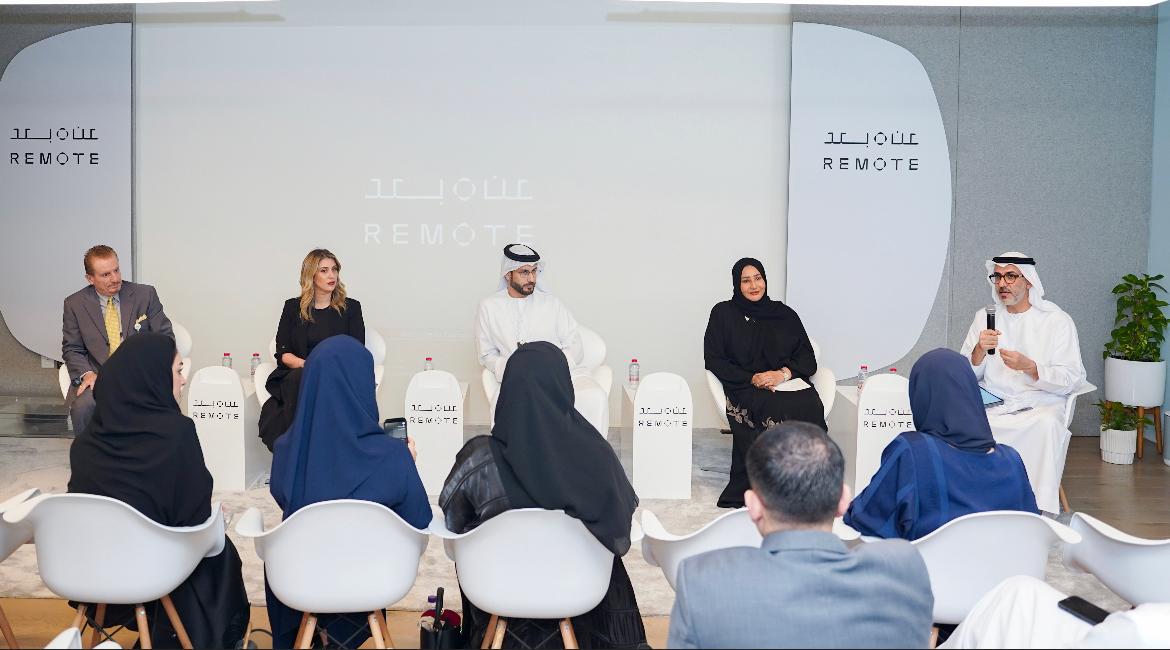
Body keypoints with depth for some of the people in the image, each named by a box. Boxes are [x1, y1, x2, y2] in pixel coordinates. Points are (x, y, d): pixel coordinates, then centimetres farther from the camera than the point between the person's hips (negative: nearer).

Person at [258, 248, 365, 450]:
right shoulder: (293, 307, 16)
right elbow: (282, 353, 9)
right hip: (294, 377, 1)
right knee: (299, 378, -35)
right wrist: (304, 364, -12)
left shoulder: (350, 308, 13)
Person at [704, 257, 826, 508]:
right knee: (777, 411, -36)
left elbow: (808, 358, 12)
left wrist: (784, 373, -10)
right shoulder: (724, 313, 13)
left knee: (810, 407, -33)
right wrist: (752, 378, -9)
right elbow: (714, 360, 5)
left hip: (790, 382, 3)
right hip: (746, 389, -2)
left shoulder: (785, 314, 20)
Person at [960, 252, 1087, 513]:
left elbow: (1071, 380, -5)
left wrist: (1029, 367, -21)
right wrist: (979, 351, -13)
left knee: (1047, 424, -36)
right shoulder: (984, 317, 13)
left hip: (1040, 403, -2)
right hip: (992, 403, 2)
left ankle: (1040, 511, -27)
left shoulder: (1058, 320, 3)